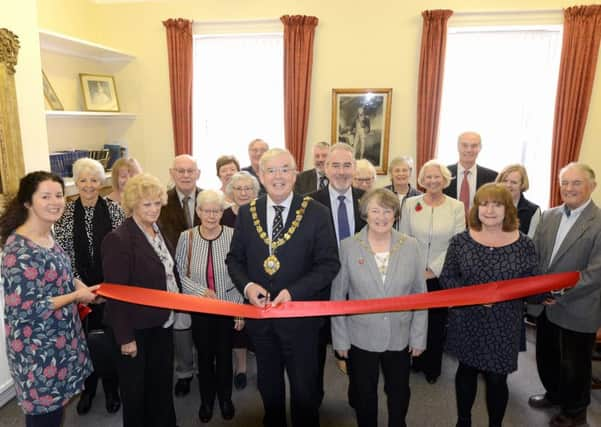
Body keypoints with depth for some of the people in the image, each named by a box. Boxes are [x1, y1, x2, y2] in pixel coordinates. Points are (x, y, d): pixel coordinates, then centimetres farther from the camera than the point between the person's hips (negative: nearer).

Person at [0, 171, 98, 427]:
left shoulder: (47, 235, 2)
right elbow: (26, 309, -25)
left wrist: (77, 284, 1)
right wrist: (77, 296, -17)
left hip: (58, 337, 8)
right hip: (38, 348, -8)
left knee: (55, 405, 22)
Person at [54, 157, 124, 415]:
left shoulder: (114, 209, -4)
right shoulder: (65, 213, -2)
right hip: (80, 288, 1)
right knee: (84, 338, 11)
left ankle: (111, 389, 29)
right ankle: (87, 389, 33)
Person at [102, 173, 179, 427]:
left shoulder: (159, 231, 3)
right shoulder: (118, 239, -20)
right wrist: (125, 337, -18)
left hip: (162, 323, 7)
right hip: (136, 328, -7)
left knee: (163, 384, 21)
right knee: (136, 389, 15)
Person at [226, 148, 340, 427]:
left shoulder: (316, 213, -10)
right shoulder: (247, 213, 0)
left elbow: (329, 264, -11)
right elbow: (234, 259, 5)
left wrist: (293, 292, -22)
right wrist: (246, 285, -14)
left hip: (300, 314, -3)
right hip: (259, 313, 4)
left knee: (304, 386, 15)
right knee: (268, 383, 24)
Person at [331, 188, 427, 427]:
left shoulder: (410, 246, -6)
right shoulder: (348, 247, -10)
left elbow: (420, 295, -1)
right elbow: (337, 297, -6)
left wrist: (418, 337, -1)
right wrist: (340, 338, -5)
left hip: (400, 338, 2)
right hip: (360, 339, -1)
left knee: (399, 395, 22)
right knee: (364, 397, 19)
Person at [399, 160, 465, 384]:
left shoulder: (456, 207, -2)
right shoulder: (410, 204, 0)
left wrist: (433, 270, -9)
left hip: (440, 275, 0)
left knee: (437, 321, 10)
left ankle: (432, 367, 29)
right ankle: (414, 361, 27)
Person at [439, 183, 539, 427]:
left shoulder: (524, 244, -5)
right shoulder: (460, 241, -5)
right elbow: (447, 277, -3)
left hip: (503, 326, -1)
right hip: (467, 322, 1)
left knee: (497, 379, 8)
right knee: (466, 371, 18)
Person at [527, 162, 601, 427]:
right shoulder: (548, 216, 4)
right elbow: (534, 256, 5)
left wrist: (562, 292, -24)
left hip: (577, 310, -5)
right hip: (544, 305, 6)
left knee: (574, 365, 14)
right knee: (545, 357, 22)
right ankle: (554, 394, 47)